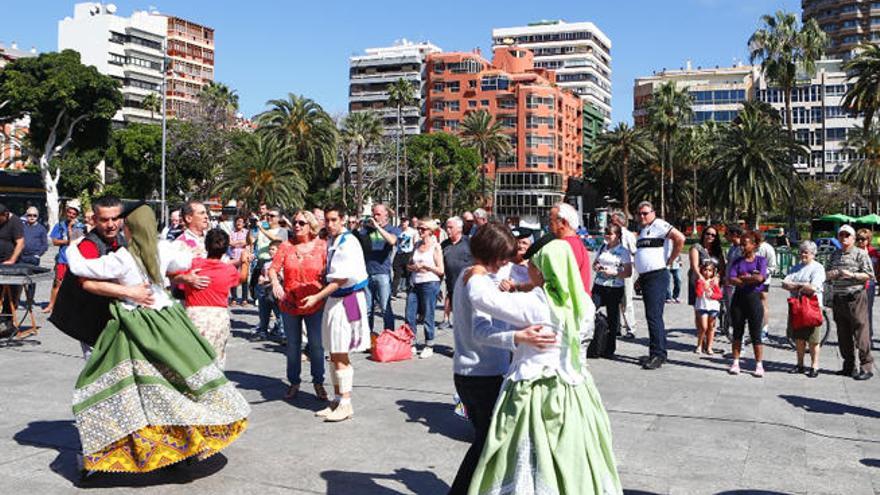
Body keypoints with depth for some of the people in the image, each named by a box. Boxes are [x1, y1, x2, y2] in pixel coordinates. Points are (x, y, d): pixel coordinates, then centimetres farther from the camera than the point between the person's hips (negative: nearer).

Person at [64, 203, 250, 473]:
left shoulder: (121, 259, -15)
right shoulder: (164, 251, -3)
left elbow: (79, 268, -9)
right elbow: (186, 261, 17)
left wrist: (72, 248, 9)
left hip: (133, 328, -4)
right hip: (166, 322, 5)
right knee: (187, 374, 13)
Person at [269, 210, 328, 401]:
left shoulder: (321, 246, -4)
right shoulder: (286, 245, 0)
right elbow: (273, 268, -3)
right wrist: (275, 282, -22)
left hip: (315, 304, -2)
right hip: (289, 303, 2)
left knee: (316, 344, 4)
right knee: (293, 345, 13)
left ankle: (318, 382, 20)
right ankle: (294, 382, 27)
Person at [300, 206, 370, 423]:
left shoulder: (348, 243, -16)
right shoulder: (331, 241, 12)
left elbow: (342, 279, -20)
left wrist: (317, 297, -21)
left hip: (348, 299, -9)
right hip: (334, 299, 9)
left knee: (340, 356, -6)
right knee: (334, 354, 13)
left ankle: (346, 404, 3)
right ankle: (338, 400, 23)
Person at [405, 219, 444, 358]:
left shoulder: (435, 247, -3)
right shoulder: (417, 245, 13)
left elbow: (440, 270, -6)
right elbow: (409, 265, 16)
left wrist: (424, 265, -13)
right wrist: (414, 267, -5)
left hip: (429, 284, -5)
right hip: (415, 283, 6)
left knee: (427, 316, 0)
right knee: (409, 315, 3)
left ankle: (429, 347, 12)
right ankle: (411, 345, 15)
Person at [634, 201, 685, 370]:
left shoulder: (658, 225, -8)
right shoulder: (642, 230, 21)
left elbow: (680, 238, -20)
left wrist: (670, 260, -12)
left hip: (657, 276, -10)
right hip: (645, 277, 10)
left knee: (654, 315, -12)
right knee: (651, 316, 12)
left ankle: (658, 354, -9)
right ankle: (656, 353, 18)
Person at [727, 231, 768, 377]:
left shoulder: (761, 260, 1)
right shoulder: (738, 261, 8)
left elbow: (760, 278, -16)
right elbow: (731, 280, -6)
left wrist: (742, 277, -6)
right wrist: (750, 279, -13)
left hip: (754, 298, -3)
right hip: (738, 298, 3)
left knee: (755, 334, 0)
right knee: (737, 332, 7)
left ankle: (759, 365, 8)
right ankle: (735, 363, 15)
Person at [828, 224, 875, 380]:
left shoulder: (860, 254, -2)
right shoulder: (835, 255, 16)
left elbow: (869, 275, -7)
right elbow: (827, 273, 19)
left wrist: (852, 275, -18)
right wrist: (831, 274, -3)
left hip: (855, 298, -6)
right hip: (838, 299, 6)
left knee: (860, 333, -8)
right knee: (843, 335, 10)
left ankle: (866, 367, -3)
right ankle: (849, 366, 19)